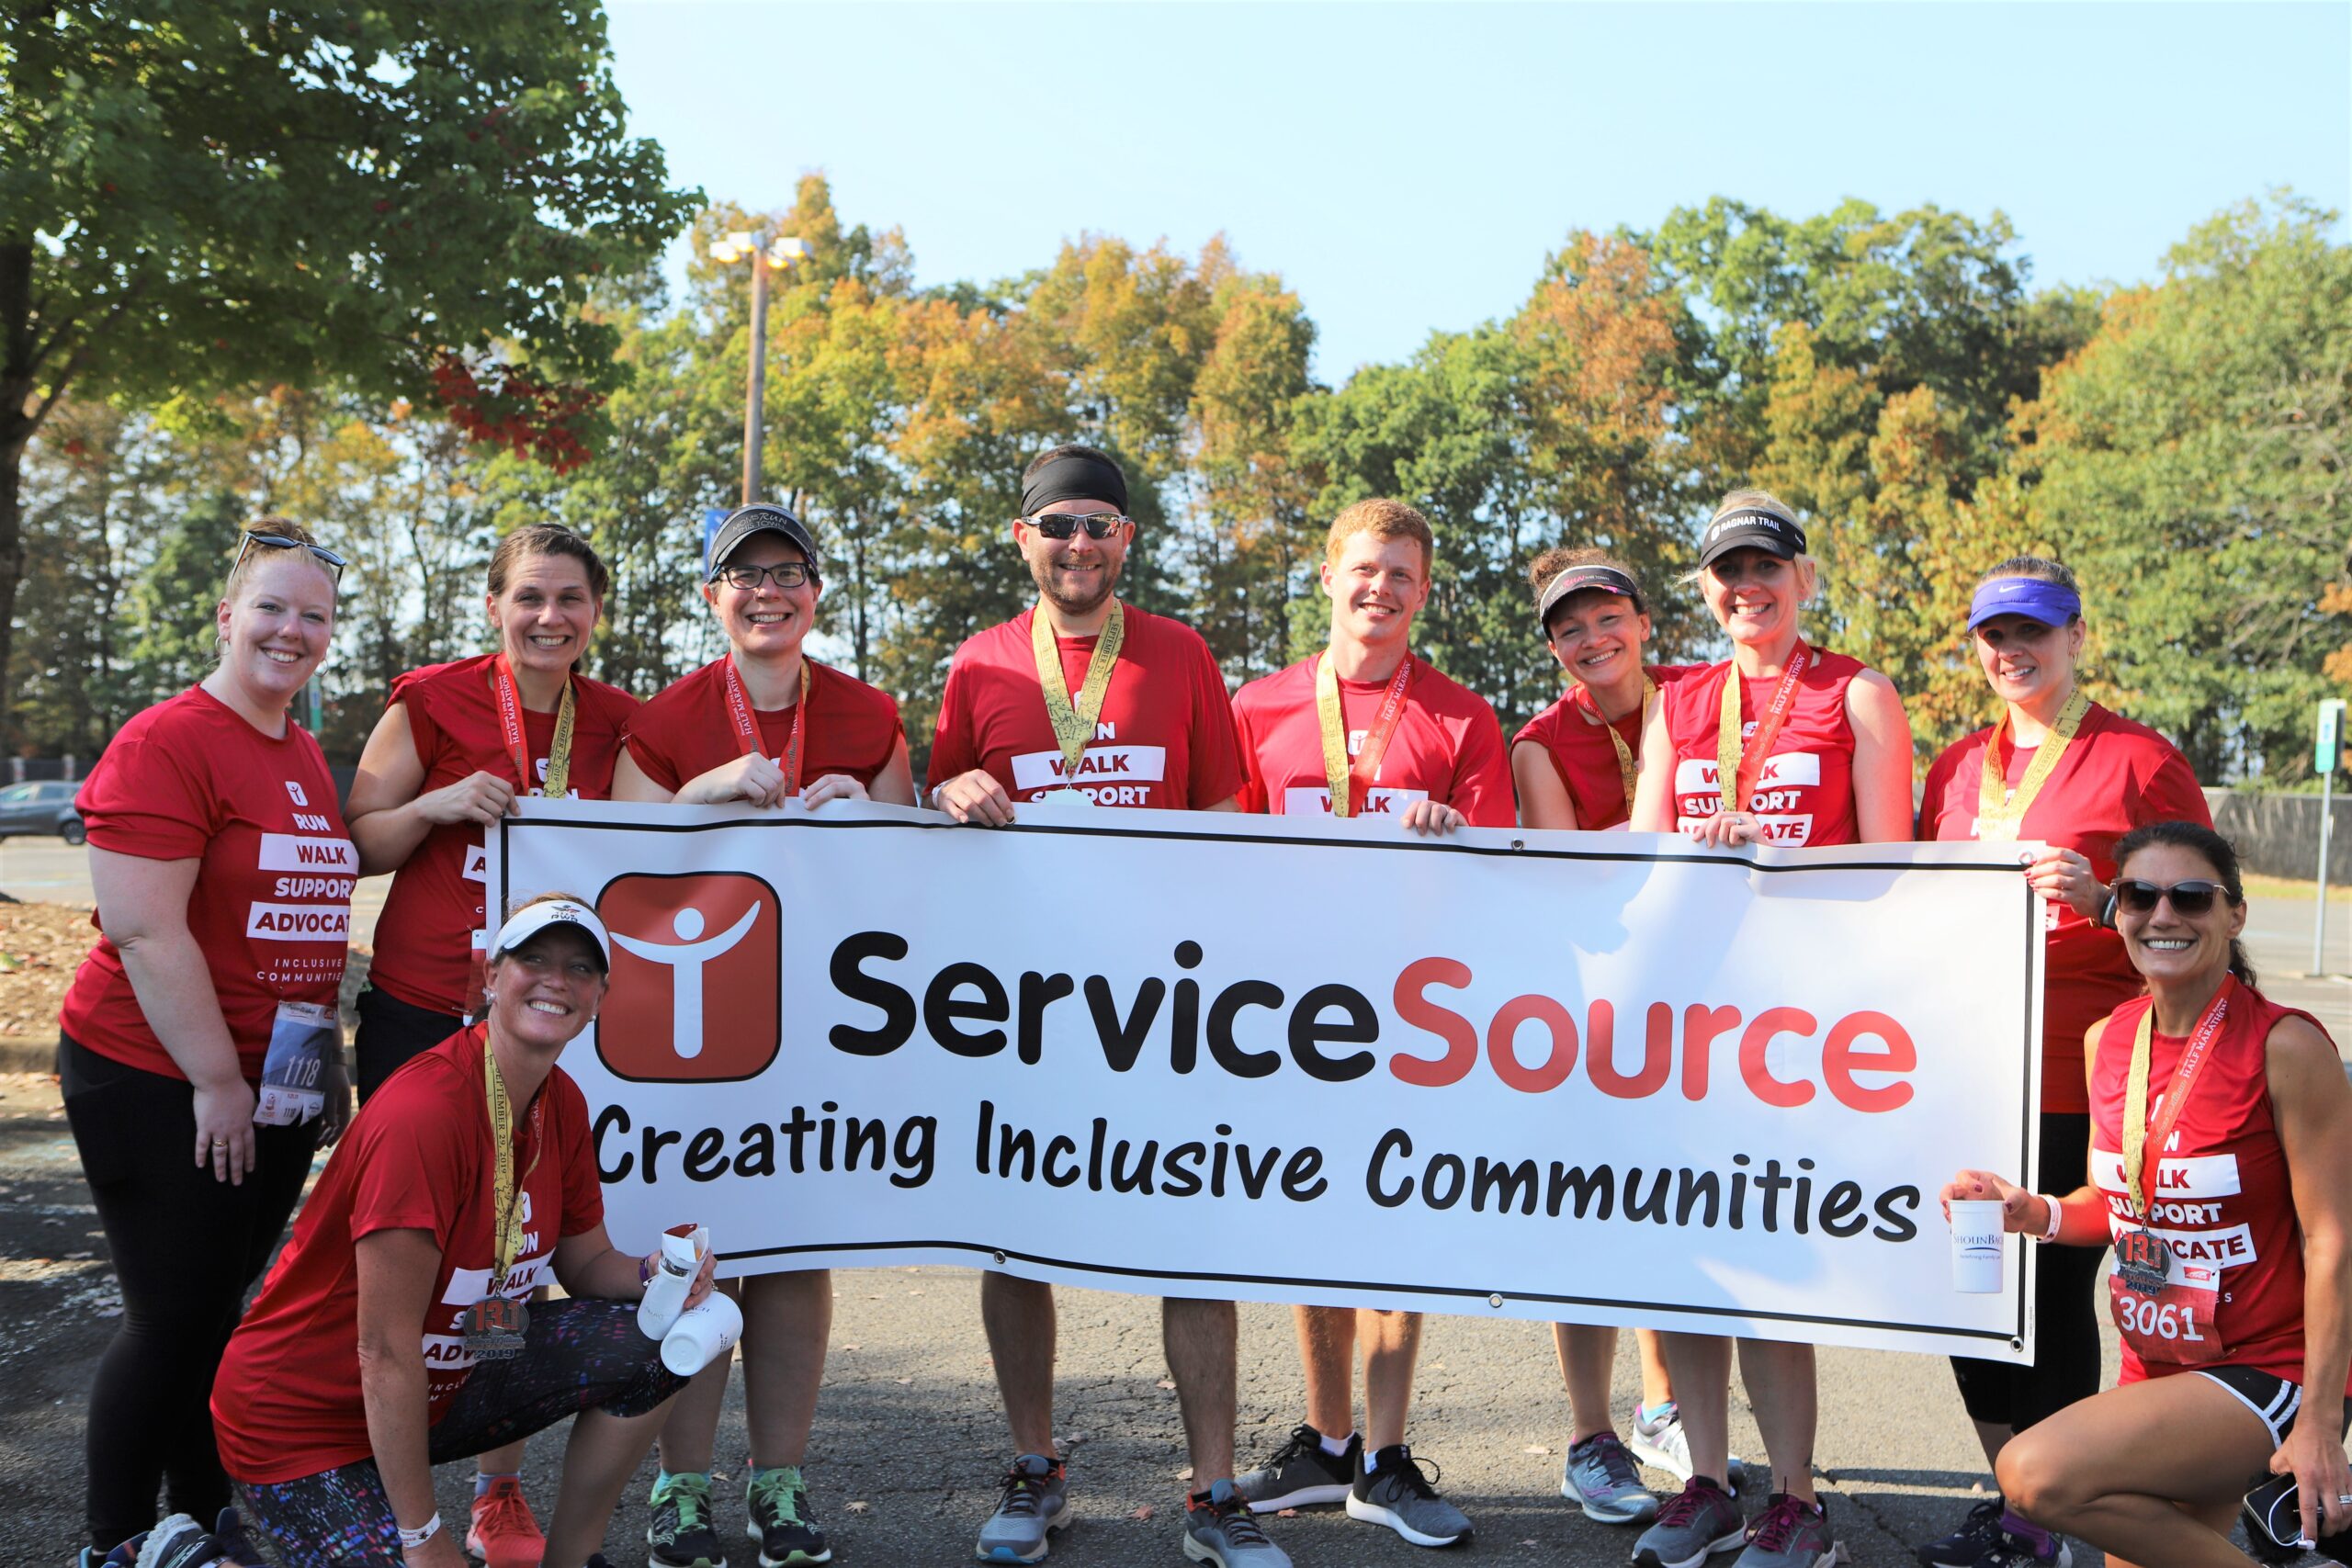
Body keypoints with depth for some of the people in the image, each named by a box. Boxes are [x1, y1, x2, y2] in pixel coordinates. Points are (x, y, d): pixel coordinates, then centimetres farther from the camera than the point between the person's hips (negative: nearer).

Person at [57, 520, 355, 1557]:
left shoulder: (306, 756, 12)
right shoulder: (167, 743, -13)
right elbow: (146, 931, -19)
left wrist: (324, 1060, 20)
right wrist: (215, 1079, -17)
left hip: (273, 1085, 7)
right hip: (159, 1084, -7)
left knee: (221, 1313, 15)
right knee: (174, 1320, 0)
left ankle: (204, 1522, 27)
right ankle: (115, 1541, 16)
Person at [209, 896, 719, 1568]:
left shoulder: (562, 1104, -3)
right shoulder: (423, 1114, -28)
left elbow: (586, 1261, 8)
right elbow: (386, 1353, -26)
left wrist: (653, 1274, -16)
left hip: (440, 1386, 8)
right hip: (304, 1424, -8)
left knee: (653, 1341, -4)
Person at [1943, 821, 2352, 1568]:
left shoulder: (2285, 1047, -16)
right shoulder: (2106, 1039, 2)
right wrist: (2034, 1212, -7)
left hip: (2264, 1369, -7)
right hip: (2151, 1368, 7)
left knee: (2038, 1474, -24)